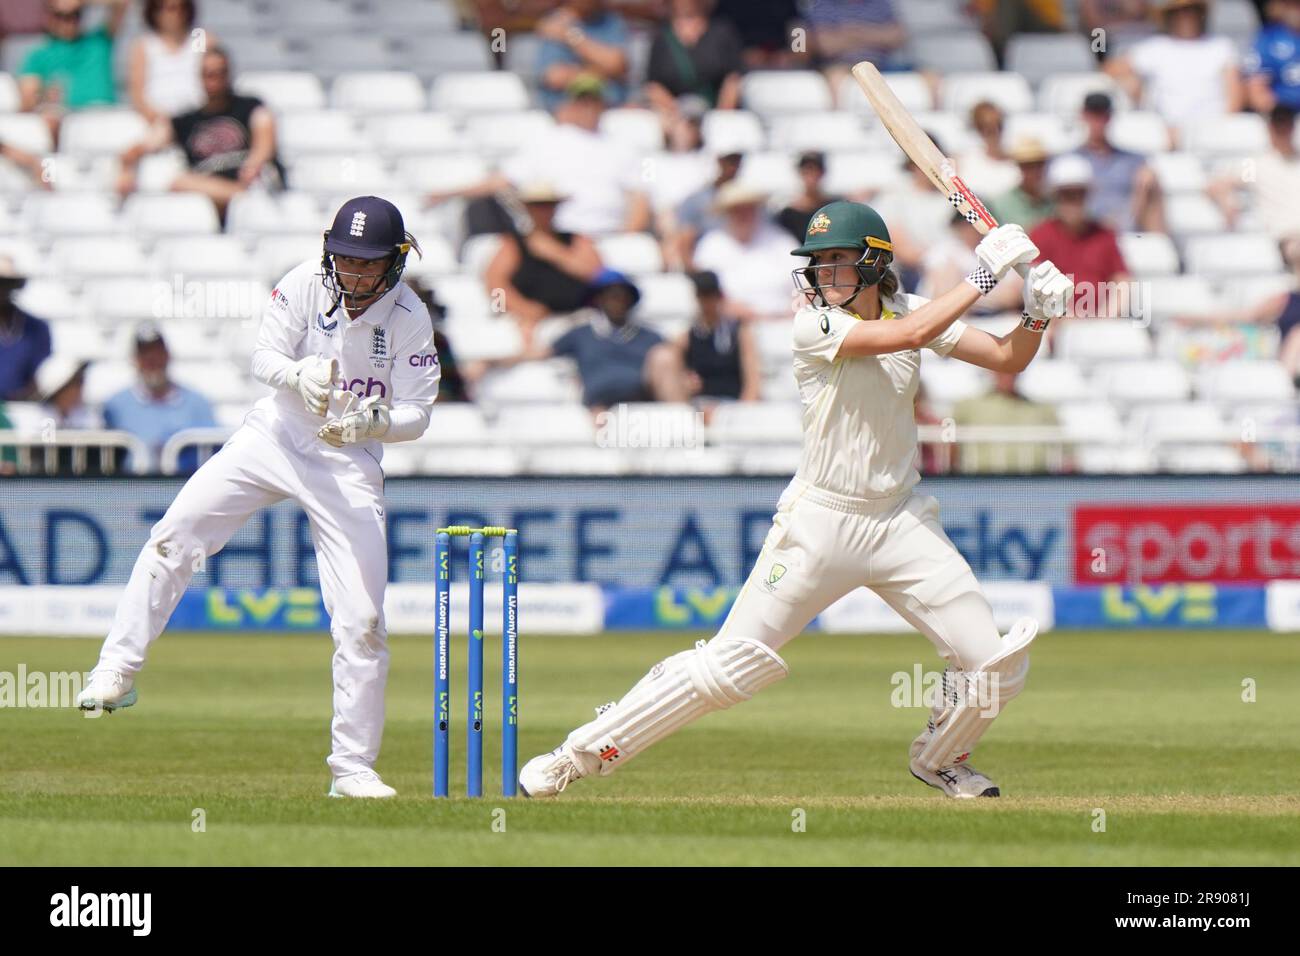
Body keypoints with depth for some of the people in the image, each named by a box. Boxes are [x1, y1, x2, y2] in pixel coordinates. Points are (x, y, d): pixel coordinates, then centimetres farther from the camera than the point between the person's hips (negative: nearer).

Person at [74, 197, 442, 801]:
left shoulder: (409, 319, -14)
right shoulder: (306, 284, -11)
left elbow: (416, 414, -12)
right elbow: (264, 357, -9)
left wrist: (369, 421, -33)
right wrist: (300, 375, -31)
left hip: (349, 464, -2)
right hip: (275, 434, 2)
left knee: (362, 621, -8)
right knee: (173, 535, -10)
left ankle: (353, 767, 2)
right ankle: (117, 671, 3)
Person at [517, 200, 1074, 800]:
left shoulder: (908, 309, 3)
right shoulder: (814, 325, -13)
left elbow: (1008, 360, 5)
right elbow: (909, 336, -27)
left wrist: (1037, 315, -14)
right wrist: (984, 274, -23)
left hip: (900, 524, 5)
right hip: (818, 522, -5)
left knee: (997, 663, -3)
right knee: (729, 666, -7)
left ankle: (940, 759, 28)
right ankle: (579, 755, 4)